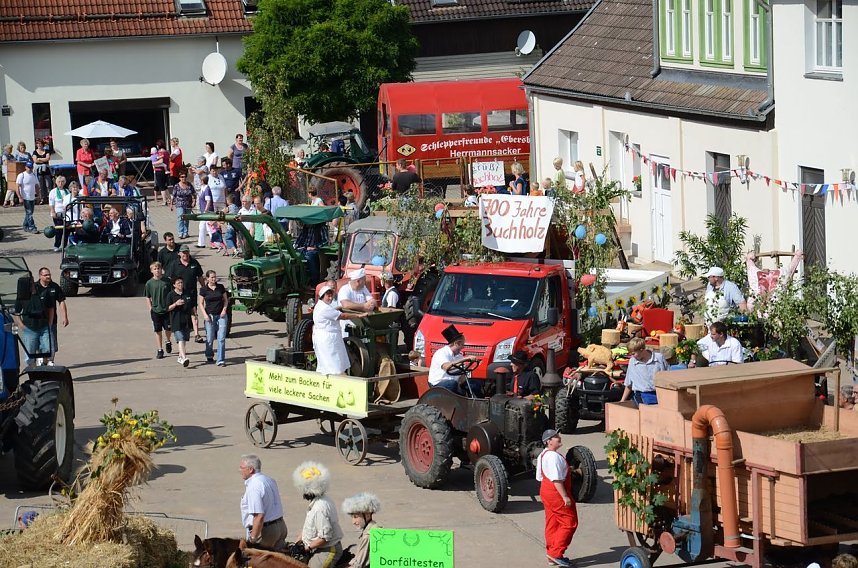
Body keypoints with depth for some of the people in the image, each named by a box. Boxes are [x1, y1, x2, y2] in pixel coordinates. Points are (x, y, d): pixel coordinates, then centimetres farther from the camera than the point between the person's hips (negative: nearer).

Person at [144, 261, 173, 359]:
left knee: (168, 329, 6)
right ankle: (160, 350, 12)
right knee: (158, 331, 4)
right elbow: (148, 298, 5)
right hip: (156, 311, 0)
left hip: (167, 310, 0)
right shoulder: (149, 283, -3)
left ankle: (168, 342, 36)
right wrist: (151, 309, -2)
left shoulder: (167, 281, -3)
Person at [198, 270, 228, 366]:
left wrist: (224, 309, -3)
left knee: (221, 338, -6)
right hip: (210, 316, -1)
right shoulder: (204, 289, -2)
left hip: (221, 315, 1)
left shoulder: (220, 287, 4)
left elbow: (226, 300, 13)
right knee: (210, 339, 5)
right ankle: (209, 357, 29)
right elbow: (201, 304, 2)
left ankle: (220, 360, -6)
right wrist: (205, 315, -10)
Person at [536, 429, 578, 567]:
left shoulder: (543, 455, 11)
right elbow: (556, 479, -26)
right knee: (569, 522, -4)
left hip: (546, 490, 10)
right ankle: (556, 553, -7)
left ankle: (551, 553, 19)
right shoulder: (554, 457, -22)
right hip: (556, 492, -10)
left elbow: (540, 477, 18)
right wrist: (565, 496, -25)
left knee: (552, 523, 15)